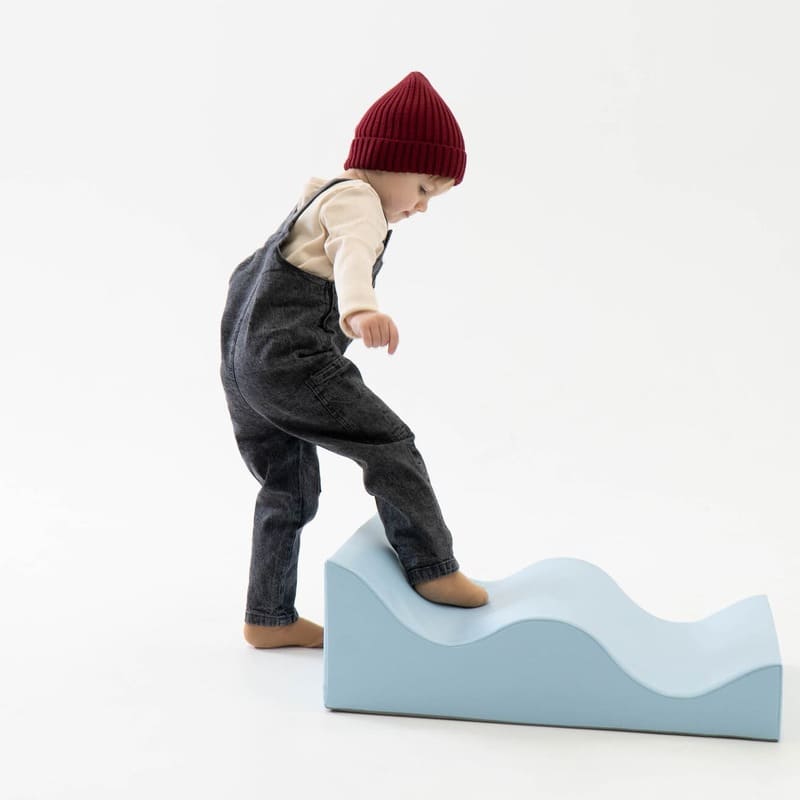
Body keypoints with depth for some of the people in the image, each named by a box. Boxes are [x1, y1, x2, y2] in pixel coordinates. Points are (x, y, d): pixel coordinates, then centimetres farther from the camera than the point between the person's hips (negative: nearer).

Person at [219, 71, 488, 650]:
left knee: (289, 493, 16)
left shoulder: (322, 197, 28)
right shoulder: (357, 199, -5)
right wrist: (361, 311, -50)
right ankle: (434, 570, -2)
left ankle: (269, 618, 21)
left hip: (242, 364, 10)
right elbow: (353, 256, -30)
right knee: (389, 446, -6)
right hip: (291, 359, -10)